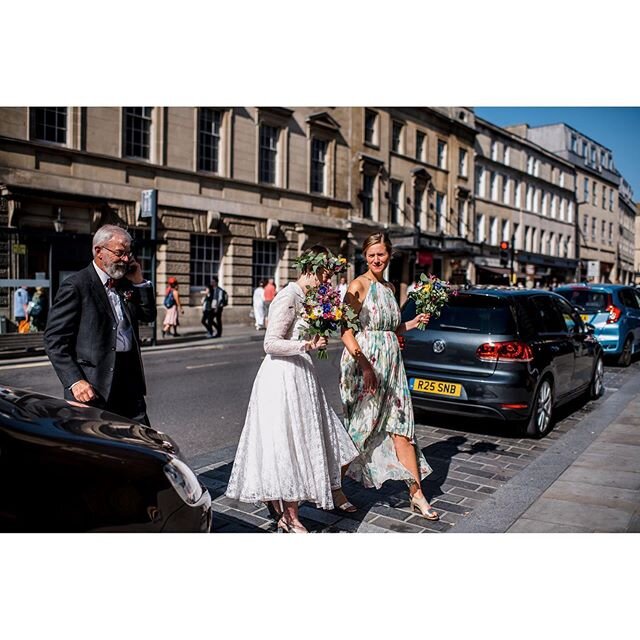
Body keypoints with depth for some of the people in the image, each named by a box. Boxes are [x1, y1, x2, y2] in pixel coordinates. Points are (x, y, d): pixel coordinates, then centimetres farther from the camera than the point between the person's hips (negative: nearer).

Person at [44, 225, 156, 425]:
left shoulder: (125, 283, 13)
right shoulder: (75, 286, -8)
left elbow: (149, 316, 16)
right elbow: (54, 339, -11)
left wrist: (139, 282, 4)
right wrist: (74, 381, -19)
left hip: (130, 380, 6)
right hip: (93, 387, -6)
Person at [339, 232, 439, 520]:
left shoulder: (389, 287, 15)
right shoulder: (358, 285, -8)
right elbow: (346, 331, -16)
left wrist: (414, 322, 8)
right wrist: (365, 364, -24)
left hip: (391, 362, 7)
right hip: (364, 361, -6)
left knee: (401, 425, 6)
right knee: (360, 426, 2)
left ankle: (416, 494, 13)